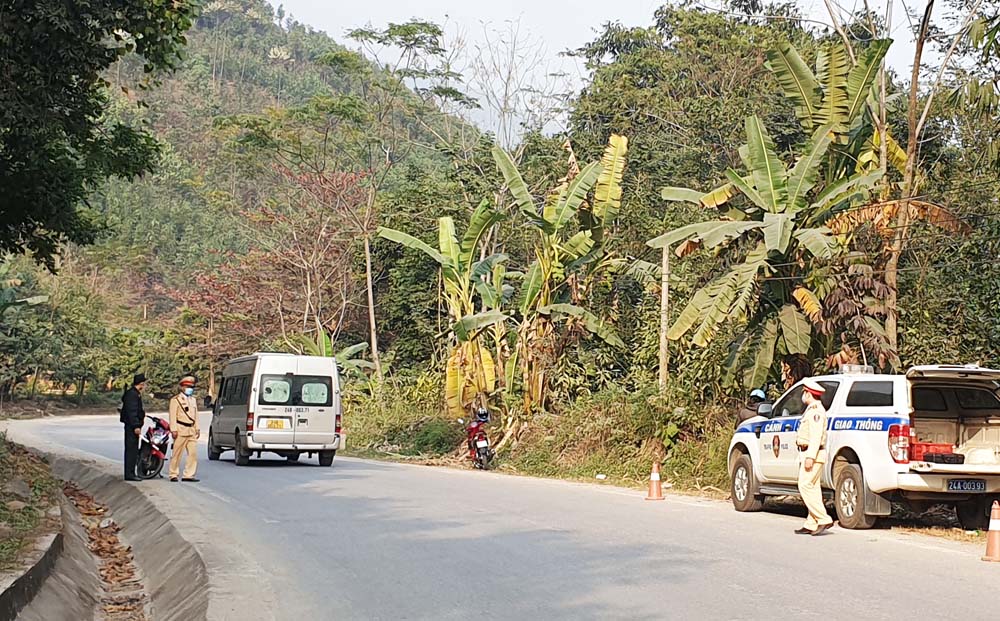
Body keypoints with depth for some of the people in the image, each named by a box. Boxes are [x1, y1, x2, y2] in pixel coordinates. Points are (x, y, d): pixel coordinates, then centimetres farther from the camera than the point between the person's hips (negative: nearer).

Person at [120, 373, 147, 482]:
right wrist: (136, 426, -23)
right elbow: (131, 411, -21)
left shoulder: (135, 393, 18)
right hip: (132, 425, -11)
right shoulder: (132, 394, -15)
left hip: (132, 426, 11)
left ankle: (130, 473, 17)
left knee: (133, 450, 13)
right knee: (131, 449, -9)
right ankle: (129, 474, -9)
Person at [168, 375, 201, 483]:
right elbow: (173, 415, -8)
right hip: (181, 430, -7)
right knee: (177, 454, -2)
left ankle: (188, 475, 5)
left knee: (193, 453, 1)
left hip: (191, 430, 7)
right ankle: (174, 475, 6)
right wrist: (173, 430, -15)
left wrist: (197, 429, 13)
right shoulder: (176, 399, -2)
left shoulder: (193, 400, 20)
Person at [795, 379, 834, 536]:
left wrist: (810, 457, -27)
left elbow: (816, 436, -22)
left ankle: (823, 519, -16)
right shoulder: (812, 409, 20)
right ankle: (811, 525, 8)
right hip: (809, 454, 11)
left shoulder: (816, 410, -13)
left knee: (805, 486, -14)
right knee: (812, 488, 8)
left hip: (813, 454, -11)